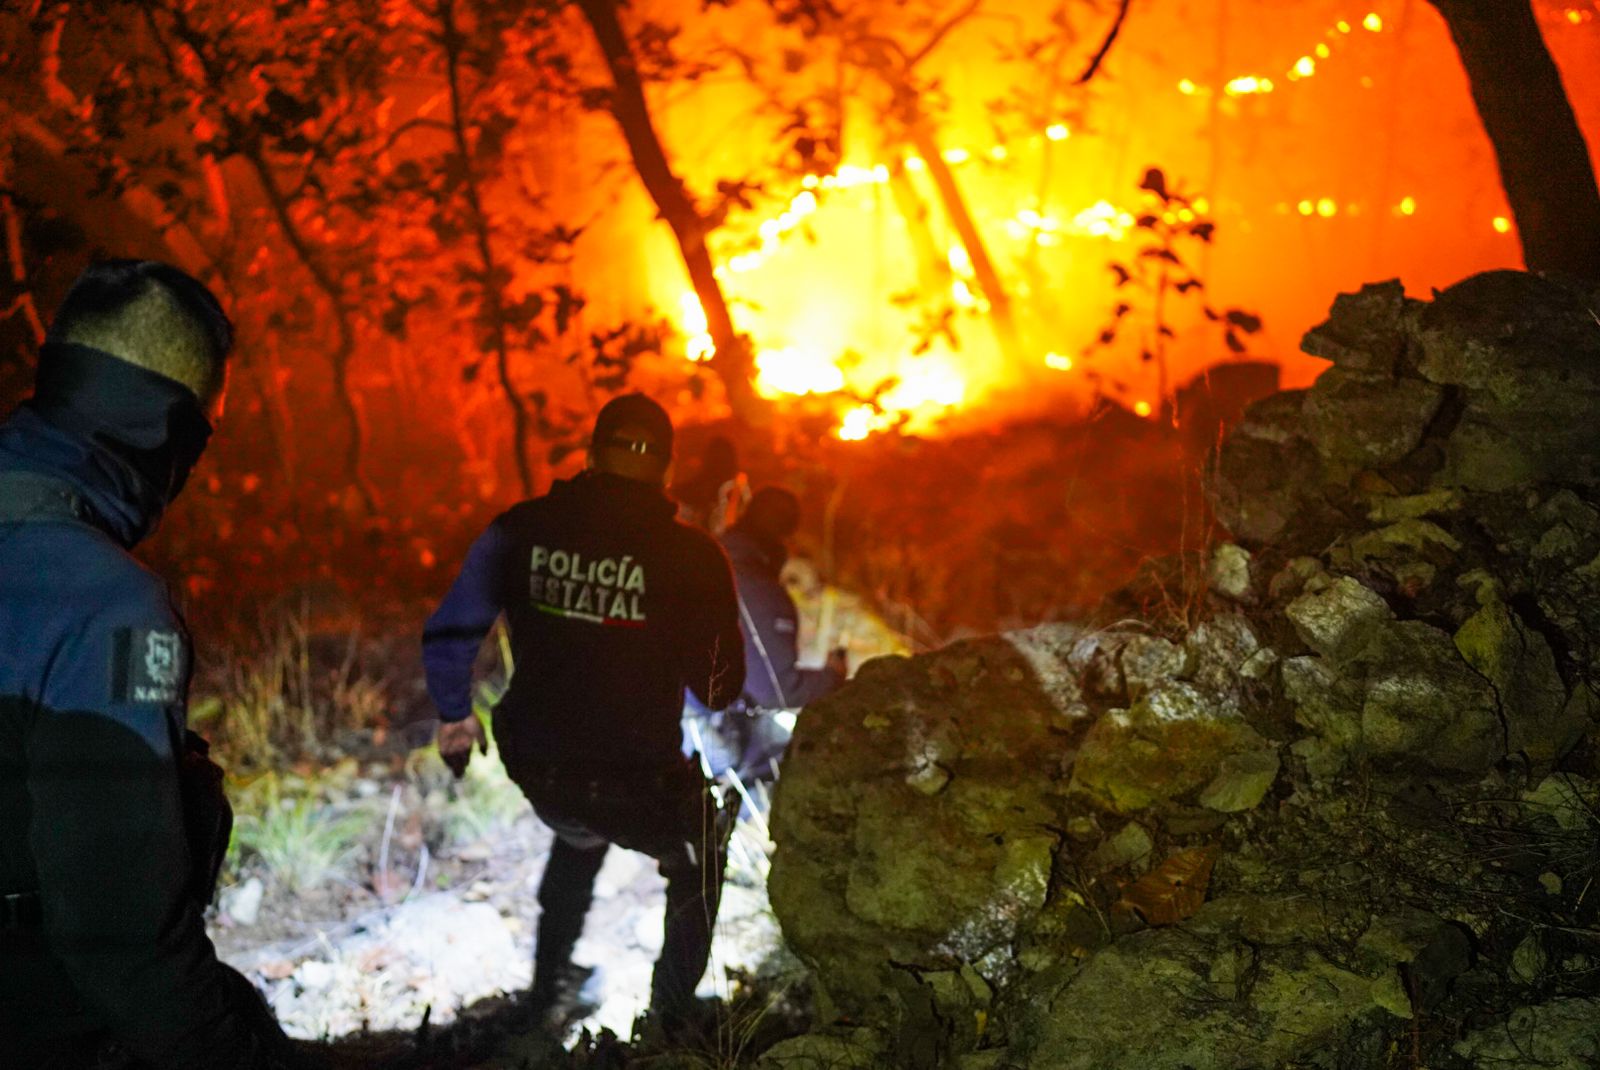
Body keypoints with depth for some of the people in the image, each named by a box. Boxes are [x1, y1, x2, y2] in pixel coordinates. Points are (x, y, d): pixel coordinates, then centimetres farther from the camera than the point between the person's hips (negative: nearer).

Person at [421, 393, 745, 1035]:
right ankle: (671, 1014, 32)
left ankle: (548, 994, 44)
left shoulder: (520, 530, -6)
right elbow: (719, 687, -8)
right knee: (698, 868, 29)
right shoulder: (692, 555, -15)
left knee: (579, 838, 39)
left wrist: (455, 715, 17)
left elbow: (448, 634, 0)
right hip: (641, 783, -4)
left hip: (538, 771, 4)